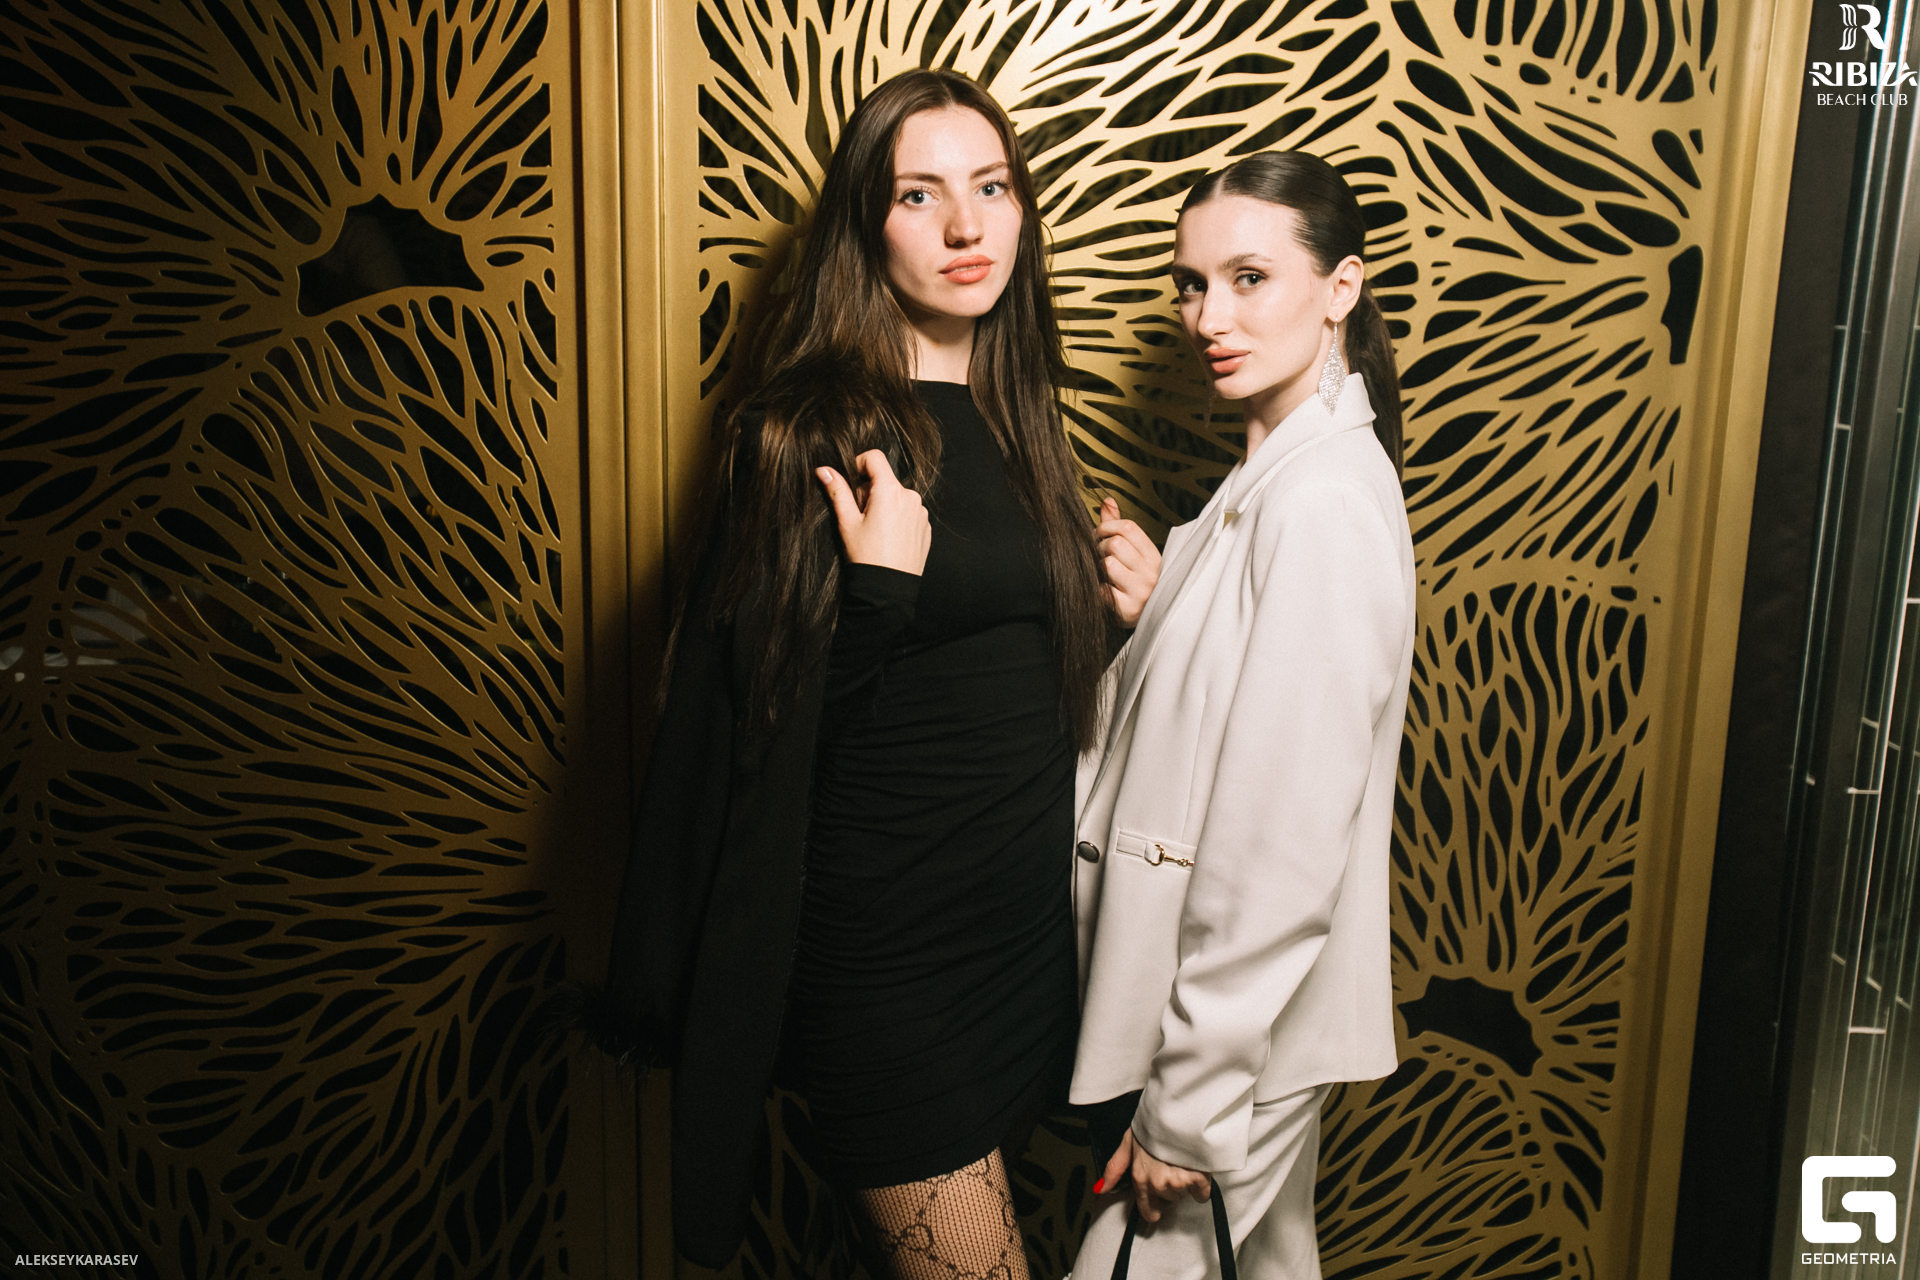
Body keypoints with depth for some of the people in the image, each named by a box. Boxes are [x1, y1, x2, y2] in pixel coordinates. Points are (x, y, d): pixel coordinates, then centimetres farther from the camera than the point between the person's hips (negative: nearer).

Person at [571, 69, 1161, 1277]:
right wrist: (878, 592, -29)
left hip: (1025, 908, 8)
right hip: (885, 939, -7)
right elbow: (771, 719, -15)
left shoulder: (1012, 415, 7)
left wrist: (1122, 611, 1)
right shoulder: (816, 428, -14)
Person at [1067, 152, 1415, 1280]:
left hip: (1238, 1031, -9)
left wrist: (1192, 1103, -18)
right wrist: (1149, 602, -5)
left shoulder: (1325, 506, -23)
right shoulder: (1280, 476, 8)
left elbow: (1285, 846, -24)